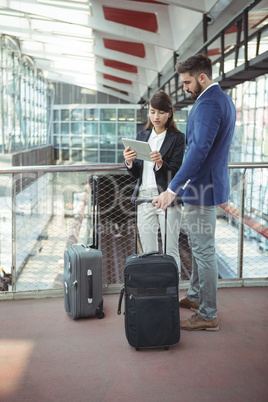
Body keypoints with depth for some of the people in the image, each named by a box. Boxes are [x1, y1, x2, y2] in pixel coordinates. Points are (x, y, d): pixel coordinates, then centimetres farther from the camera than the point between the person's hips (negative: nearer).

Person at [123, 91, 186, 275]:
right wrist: (129, 162, -10)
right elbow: (137, 173, 11)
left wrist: (160, 163, -28)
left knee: (170, 251, -2)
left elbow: (176, 171, -9)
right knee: (148, 252, 9)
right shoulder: (143, 136, 13)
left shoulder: (177, 137, -1)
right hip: (145, 197, 4)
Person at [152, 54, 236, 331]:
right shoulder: (223, 99, 14)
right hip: (207, 184, 11)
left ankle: (208, 316, 9)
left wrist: (172, 189, -31)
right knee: (198, 246, 21)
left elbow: (199, 150, -29)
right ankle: (195, 297, 36)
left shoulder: (208, 104, -20)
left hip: (202, 187, -11)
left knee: (204, 251, -2)